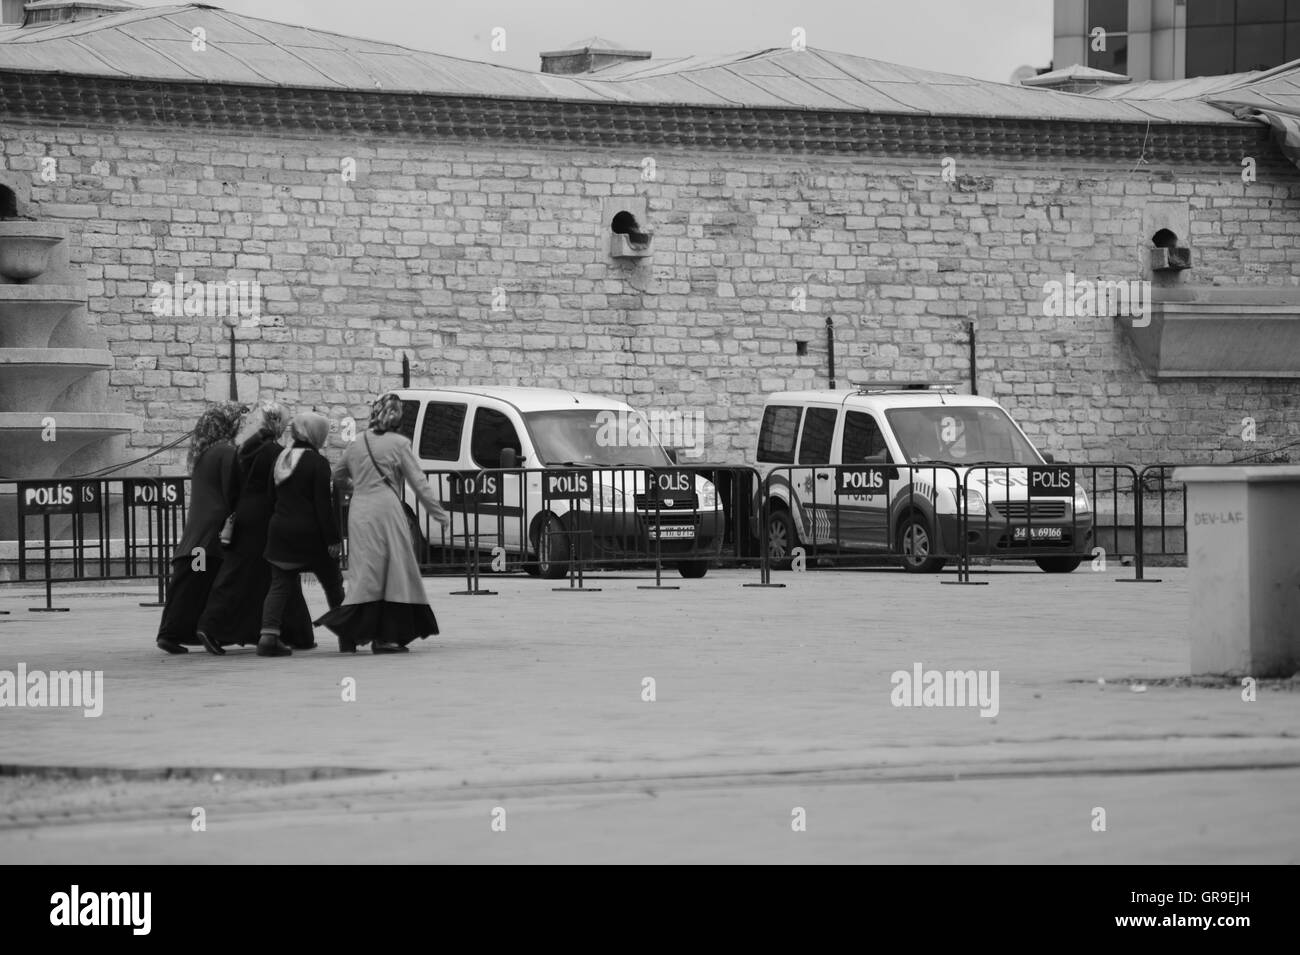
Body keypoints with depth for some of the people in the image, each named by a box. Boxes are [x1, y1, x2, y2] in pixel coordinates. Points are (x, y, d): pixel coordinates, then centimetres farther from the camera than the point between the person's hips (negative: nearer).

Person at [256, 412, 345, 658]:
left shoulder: (281, 459, 9)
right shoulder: (317, 462, -12)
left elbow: (272, 498, 14)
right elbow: (323, 504, -15)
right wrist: (333, 538, -13)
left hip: (280, 530, 5)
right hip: (310, 534, -5)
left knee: (281, 584, 5)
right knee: (332, 582, 11)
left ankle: (269, 634, -12)